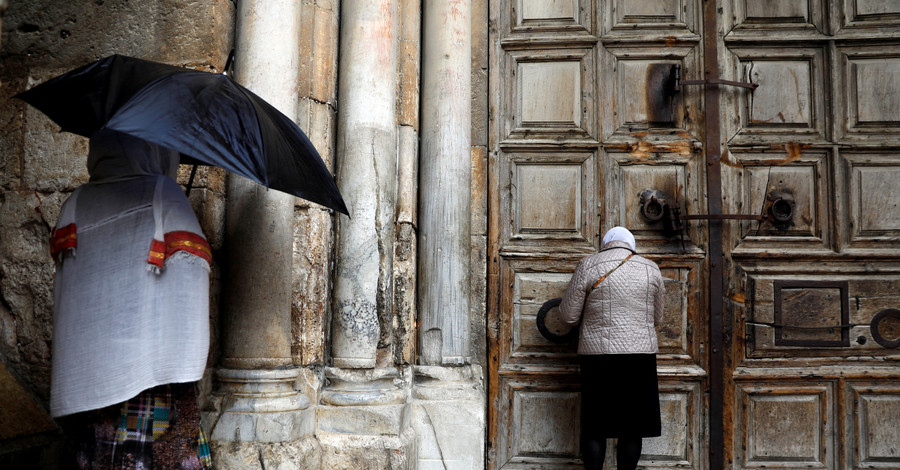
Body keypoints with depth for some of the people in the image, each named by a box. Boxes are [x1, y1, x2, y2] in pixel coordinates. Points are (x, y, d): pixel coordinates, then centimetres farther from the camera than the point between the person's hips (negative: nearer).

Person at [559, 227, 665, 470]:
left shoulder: (588, 265, -2)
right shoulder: (650, 269, 6)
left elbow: (568, 315, -1)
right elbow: (656, 318, 14)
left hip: (597, 357, -1)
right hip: (640, 354, 2)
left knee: (594, 427, 7)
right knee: (632, 427, 9)